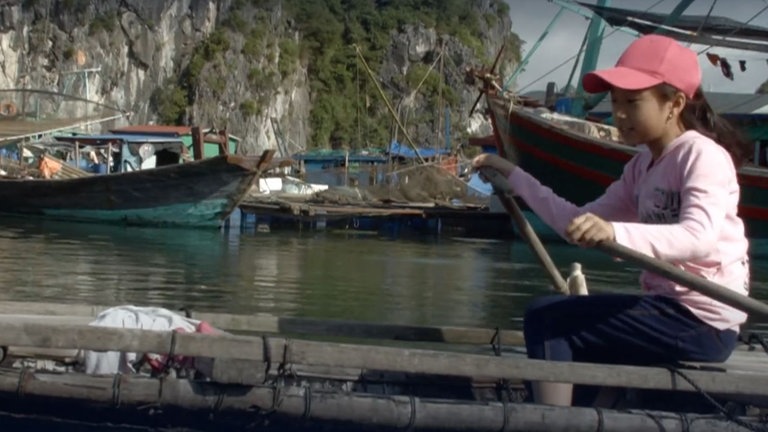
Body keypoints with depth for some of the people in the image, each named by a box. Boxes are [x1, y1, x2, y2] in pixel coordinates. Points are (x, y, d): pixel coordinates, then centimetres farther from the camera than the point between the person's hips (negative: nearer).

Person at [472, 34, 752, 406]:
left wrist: (615, 232, -47)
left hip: (702, 321, -9)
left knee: (545, 318, -13)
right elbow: (580, 223, 12)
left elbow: (699, 237, -32)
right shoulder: (643, 166, 13)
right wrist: (514, 176, 11)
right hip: (673, 309, 9)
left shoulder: (702, 154, -14)